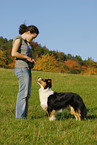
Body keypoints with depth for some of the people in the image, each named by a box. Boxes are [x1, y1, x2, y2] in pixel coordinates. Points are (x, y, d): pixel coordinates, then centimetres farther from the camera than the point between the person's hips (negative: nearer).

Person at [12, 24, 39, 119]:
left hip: (27, 69, 9)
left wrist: (32, 59, 9)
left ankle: (23, 116, 10)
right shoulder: (18, 39, -8)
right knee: (23, 92, -12)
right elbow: (13, 53, -21)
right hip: (21, 69, -9)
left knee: (27, 94, 7)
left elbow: (30, 53, 31)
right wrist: (26, 57, -12)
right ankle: (19, 116, -8)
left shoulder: (26, 41, 19)